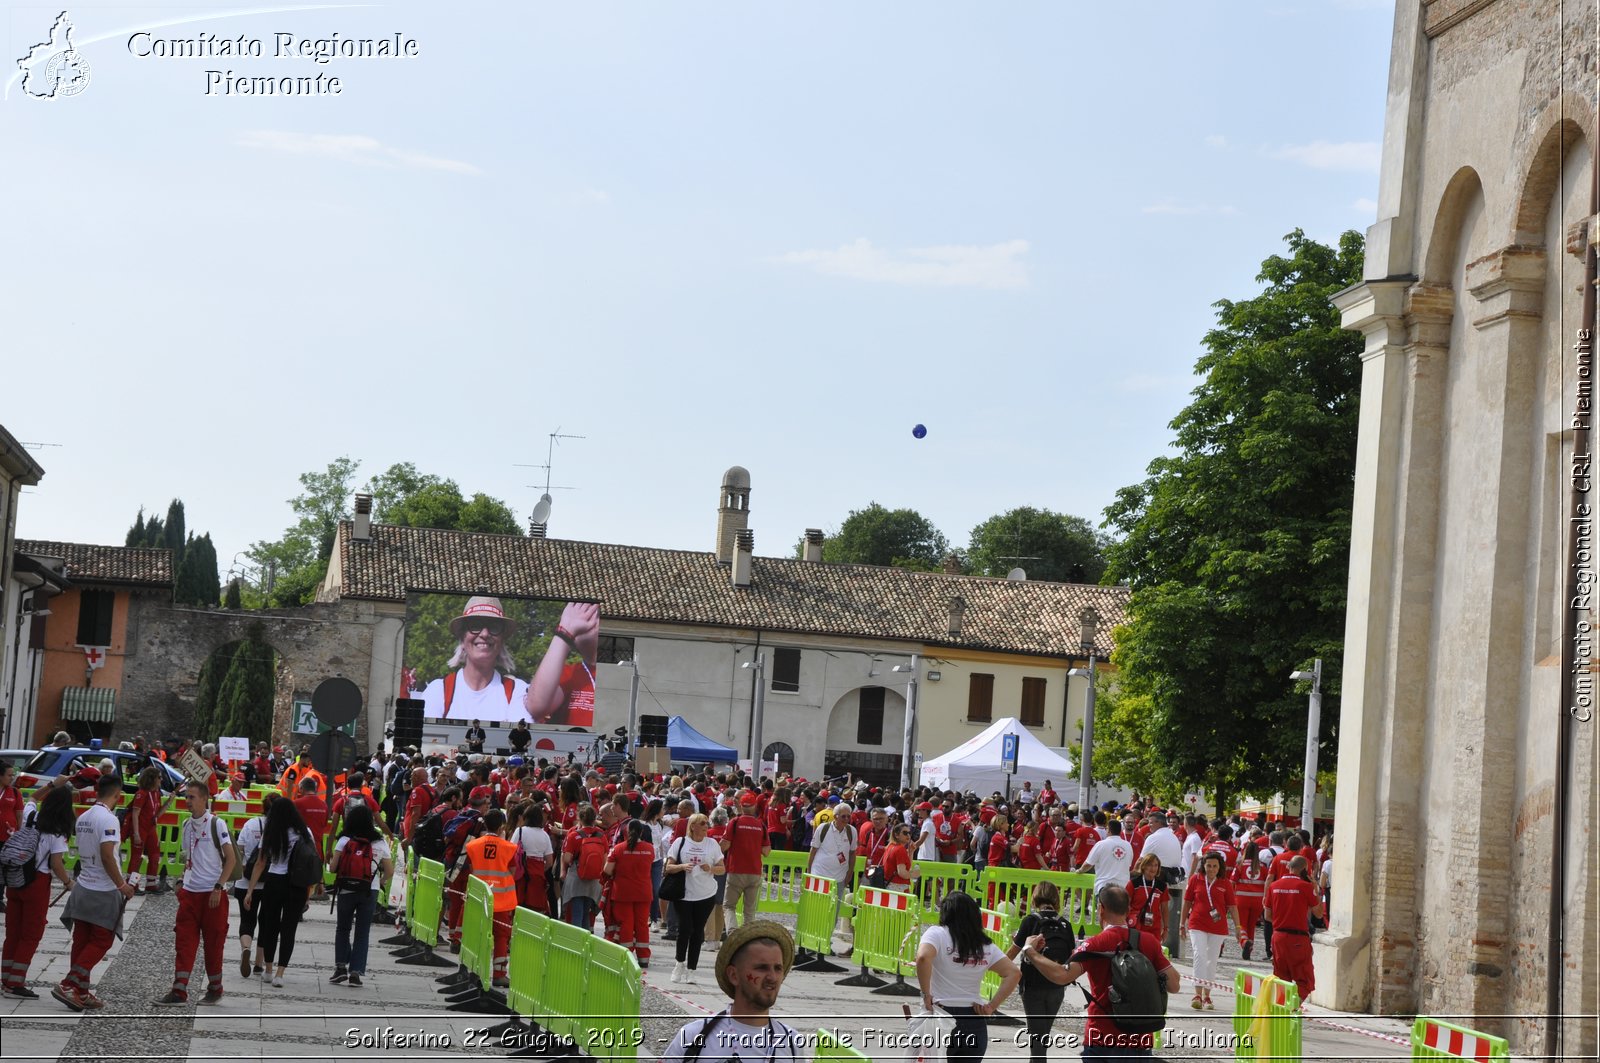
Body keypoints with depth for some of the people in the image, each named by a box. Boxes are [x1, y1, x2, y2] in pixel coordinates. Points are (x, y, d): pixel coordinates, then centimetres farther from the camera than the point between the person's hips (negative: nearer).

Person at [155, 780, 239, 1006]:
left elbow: (231, 859, -9)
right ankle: (179, 991, 0)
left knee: (213, 943, 4)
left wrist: (218, 887, -15)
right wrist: (181, 881, 11)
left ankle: (215, 989, 17)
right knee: (185, 941, 0)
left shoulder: (216, 824, -8)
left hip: (213, 894, -6)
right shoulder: (187, 825, 11)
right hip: (189, 892, 6)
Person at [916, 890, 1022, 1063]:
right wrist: (992, 1006, 1)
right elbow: (1014, 973, 5)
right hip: (974, 1022, 4)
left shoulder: (937, 934, -4)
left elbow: (923, 957, -24)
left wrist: (926, 994, -15)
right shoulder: (985, 945, 10)